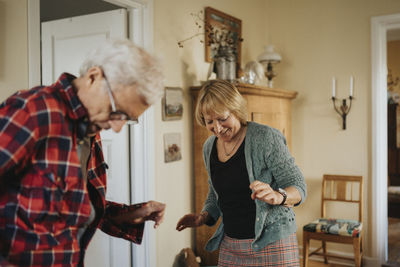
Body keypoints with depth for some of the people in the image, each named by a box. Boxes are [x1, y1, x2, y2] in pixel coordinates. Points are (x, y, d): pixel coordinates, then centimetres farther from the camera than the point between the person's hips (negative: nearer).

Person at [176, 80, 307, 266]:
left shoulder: (266, 138, -14)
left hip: (272, 245, -5)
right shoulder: (209, 148, 5)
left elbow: (298, 186, -12)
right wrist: (204, 217, -1)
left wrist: (278, 196, -32)